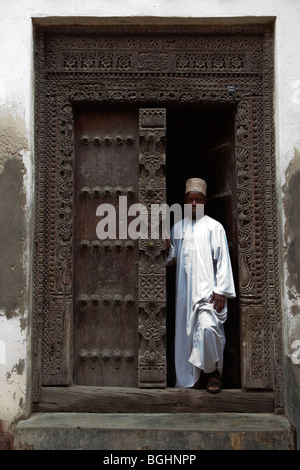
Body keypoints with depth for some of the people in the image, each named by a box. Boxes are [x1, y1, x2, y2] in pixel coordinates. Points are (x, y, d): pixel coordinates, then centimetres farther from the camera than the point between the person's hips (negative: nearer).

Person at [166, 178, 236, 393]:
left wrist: (221, 291, -11)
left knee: (208, 328, -21)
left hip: (207, 289, -4)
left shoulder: (214, 227, 2)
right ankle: (187, 378, 18)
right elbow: (171, 258, 21)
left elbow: (223, 260, -3)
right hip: (184, 290, 5)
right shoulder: (177, 228, 15)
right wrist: (166, 249, -2)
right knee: (185, 330, 5)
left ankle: (213, 372, 0)